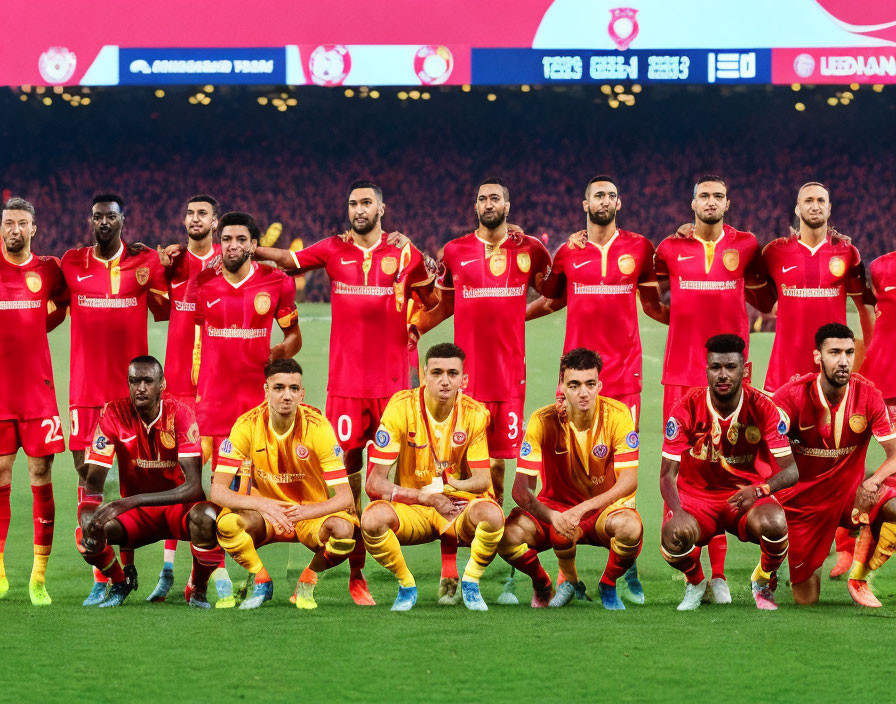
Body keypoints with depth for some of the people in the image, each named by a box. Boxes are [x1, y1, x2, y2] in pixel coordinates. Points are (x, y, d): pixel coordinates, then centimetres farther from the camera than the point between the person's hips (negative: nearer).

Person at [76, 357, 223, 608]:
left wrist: (131, 501, -37)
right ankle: (119, 584, 8)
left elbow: (194, 486, -27)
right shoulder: (115, 414, -11)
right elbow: (93, 482, -12)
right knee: (86, 534, -27)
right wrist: (89, 515, -36)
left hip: (177, 506, -2)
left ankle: (197, 589, -7)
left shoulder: (180, 414, -18)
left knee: (205, 516, -37)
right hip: (135, 514, 2)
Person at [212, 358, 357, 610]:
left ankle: (307, 583, -2)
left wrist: (305, 511, -40)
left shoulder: (317, 426, -17)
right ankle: (261, 582, -3)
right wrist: (262, 504, -37)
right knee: (227, 523, -33)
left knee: (343, 529, -33)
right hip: (264, 515, 0)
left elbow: (344, 496, -20)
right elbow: (218, 490, -19)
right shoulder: (247, 426, -15)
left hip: (311, 513, 0)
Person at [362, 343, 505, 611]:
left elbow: (481, 480, -6)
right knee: (372, 518, -33)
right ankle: (406, 586, -5)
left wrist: (446, 486, -28)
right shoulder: (401, 407, -12)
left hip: (460, 506, 0)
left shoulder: (475, 413, -7)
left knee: (492, 515, -34)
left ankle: (470, 584, -5)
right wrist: (427, 498, -29)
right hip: (412, 509, 0)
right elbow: (375, 483, -15)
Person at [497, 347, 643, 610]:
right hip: (556, 507, 1)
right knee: (509, 536, -29)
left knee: (630, 527, -37)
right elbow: (521, 489, -16)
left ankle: (608, 587, -2)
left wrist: (583, 508, -31)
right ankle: (542, 585, 6)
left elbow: (629, 481, -17)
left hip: (605, 508, -1)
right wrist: (551, 516, -38)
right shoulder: (543, 421, -13)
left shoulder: (618, 415, -14)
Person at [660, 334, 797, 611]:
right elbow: (668, 475, -12)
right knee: (673, 538, -32)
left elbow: (791, 469, -12)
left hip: (747, 492, 0)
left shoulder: (762, 407, -12)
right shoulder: (687, 408, -13)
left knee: (774, 523, -34)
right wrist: (677, 513, -33)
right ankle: (695, 583, 7)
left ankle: (763, 584, 2)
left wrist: (760, 490, -35)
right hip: (697, 493, 0)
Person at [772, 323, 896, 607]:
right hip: (803, 498, -2)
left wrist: (873, 482, -33)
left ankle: (858, 578, -3)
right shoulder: (793, 395, -19)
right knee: (806, 600, -3)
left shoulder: (868, 395, -12)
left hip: (850, 491, 2)